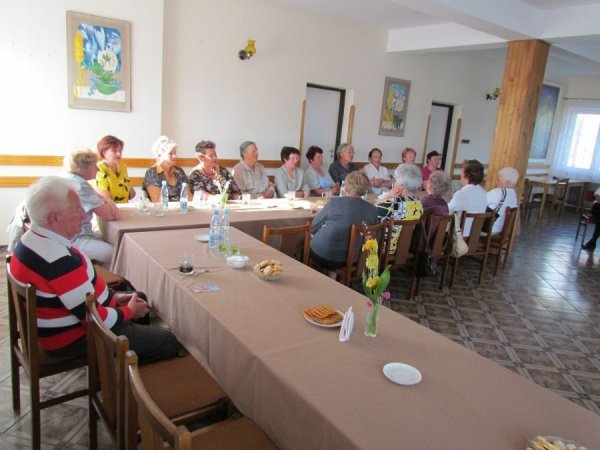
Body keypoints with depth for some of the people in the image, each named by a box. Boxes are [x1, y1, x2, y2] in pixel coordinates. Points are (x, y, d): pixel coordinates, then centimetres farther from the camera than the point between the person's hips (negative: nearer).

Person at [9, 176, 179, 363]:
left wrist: (113, 296, 5)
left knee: (140, 301, 26)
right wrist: (130, 311, -11)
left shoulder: (34, 239, -1)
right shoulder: (59, 261, -33)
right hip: (74, 339, -10)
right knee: (169, 343, -9)